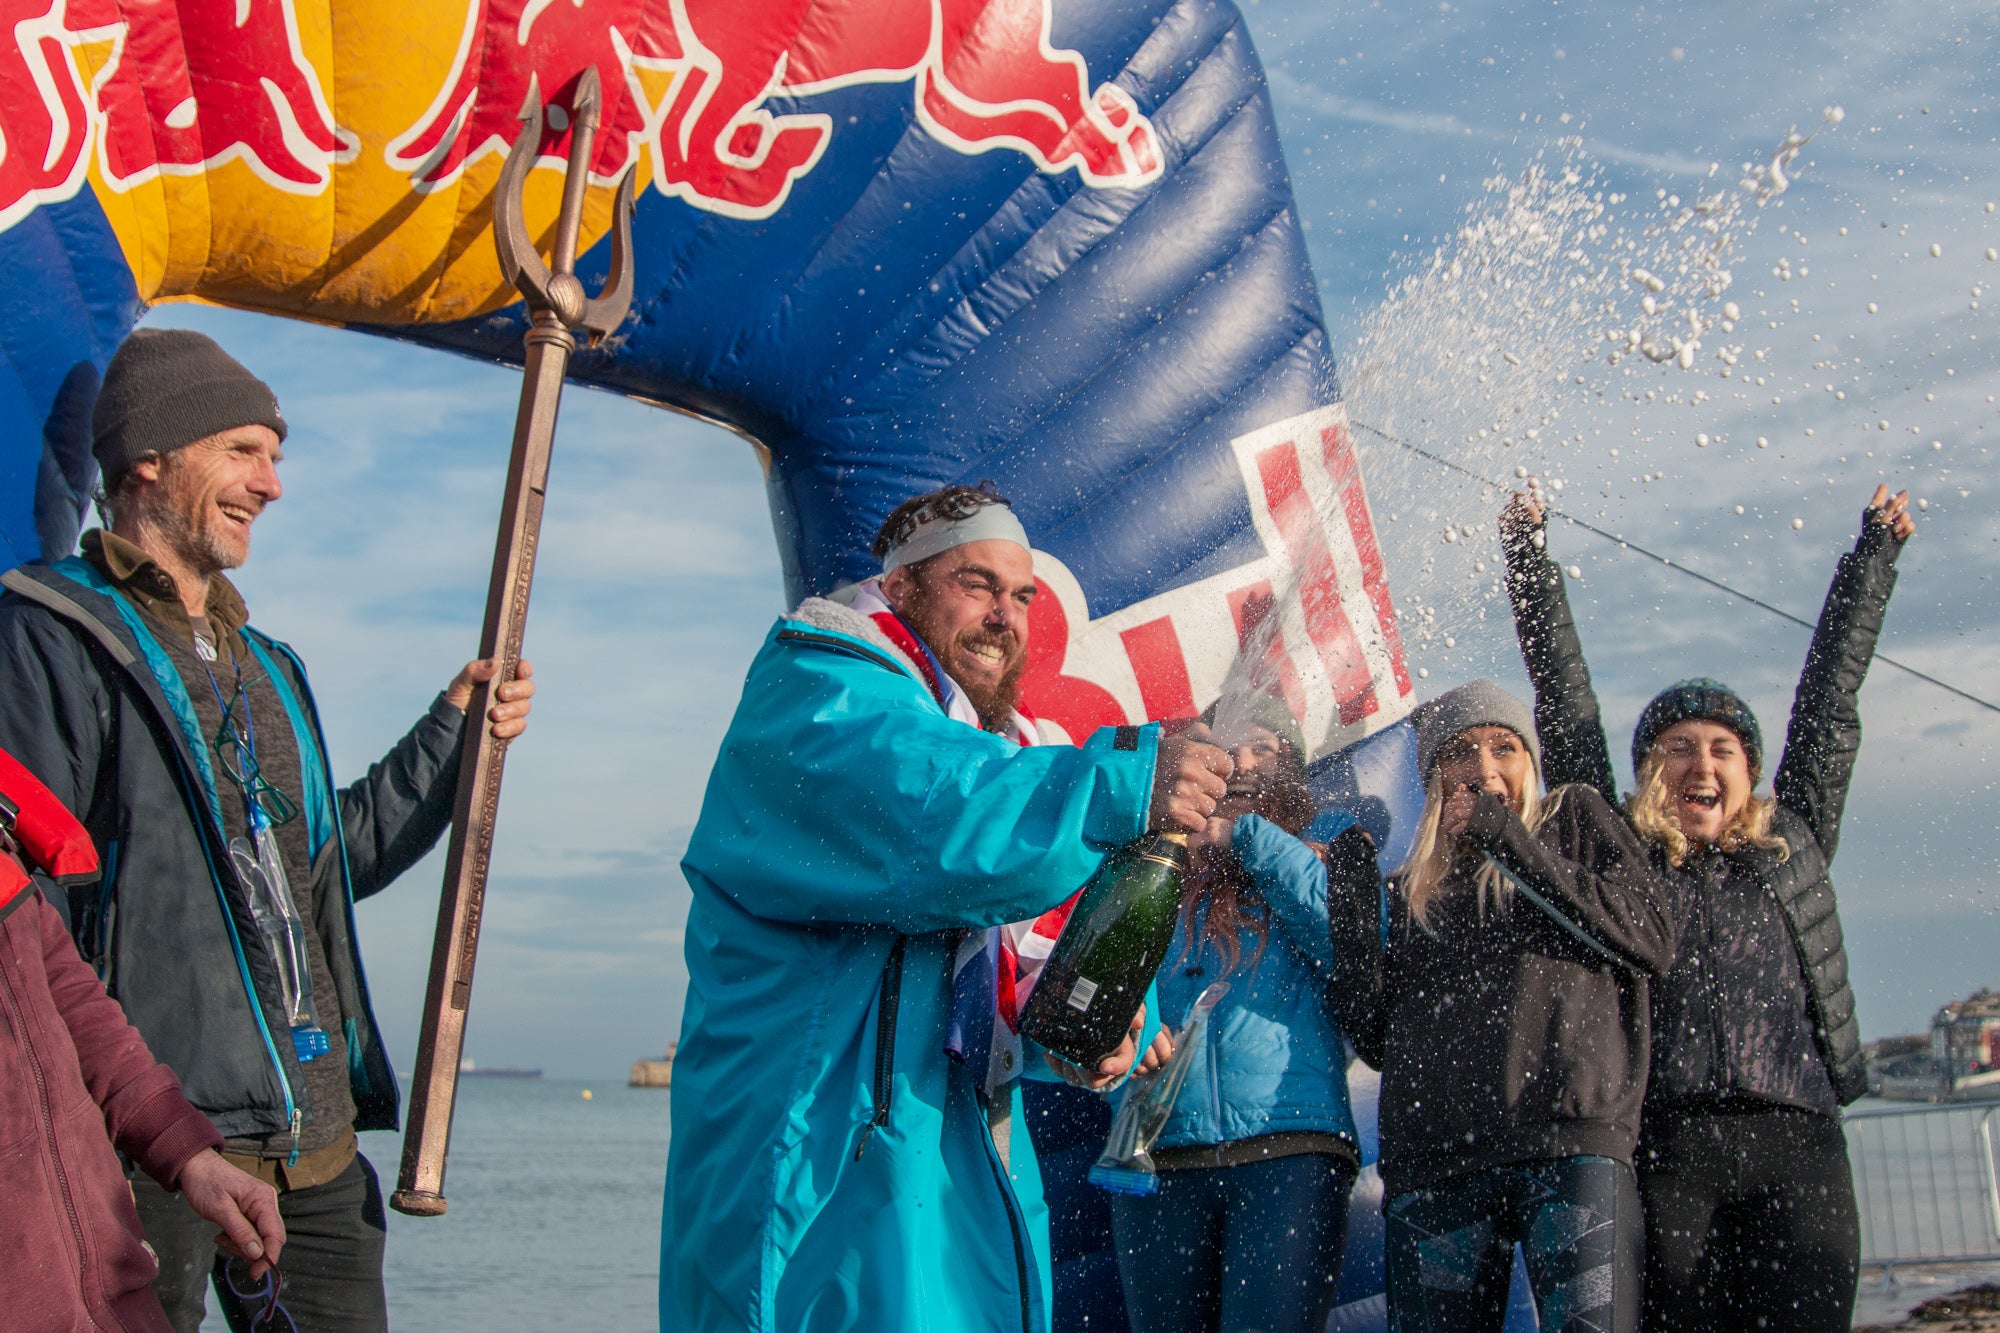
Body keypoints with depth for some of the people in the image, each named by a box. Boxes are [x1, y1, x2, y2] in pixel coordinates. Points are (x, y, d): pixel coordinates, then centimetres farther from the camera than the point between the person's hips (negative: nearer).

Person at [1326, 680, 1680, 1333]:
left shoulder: (1575, 820, 19)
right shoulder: (1409, 892, 24)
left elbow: (1654, 938, 2)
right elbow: (1377, 1040, 14)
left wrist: (1509, 842, -1)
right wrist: (1351, 897, 6)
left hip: (1570, 1138, -3)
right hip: (1433, 1159, 3)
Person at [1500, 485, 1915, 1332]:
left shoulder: (1794, 844, 19)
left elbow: (1829, 704, 26)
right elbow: (1567, 709, 18)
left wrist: (1876, 548, 35)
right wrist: (1528, 555, 23)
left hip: (1795, 1143, 1)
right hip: (1662, 1143, -1)